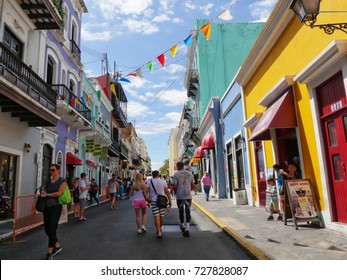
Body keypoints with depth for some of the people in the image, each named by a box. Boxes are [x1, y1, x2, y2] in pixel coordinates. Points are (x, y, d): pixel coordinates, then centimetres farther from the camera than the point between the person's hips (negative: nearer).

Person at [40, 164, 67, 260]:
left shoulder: (62, 181, -5)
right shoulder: (48, 181, 11)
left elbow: (59, 193, -17)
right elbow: (43, 188, 28)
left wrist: (47, 194, -6)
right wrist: (42, 191, 4)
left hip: (56, 207, -6)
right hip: (47, 206, 6)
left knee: (52, 229, -7)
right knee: (47, 229, 10)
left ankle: (50, 252, 8)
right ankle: (57, 246, 31)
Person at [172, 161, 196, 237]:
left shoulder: (176, 174, -6)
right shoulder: (190, 174, 5)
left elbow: (174, 186, -8)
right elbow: (193, 186, 9)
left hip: (179, 196, -2)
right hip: (188, 196, 2)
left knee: (181, 211, 14)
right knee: (188, 212, 3)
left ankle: (182, 226, 31)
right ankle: (187, 229, -9)